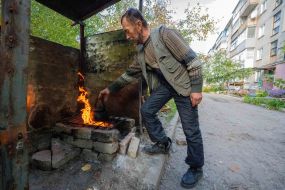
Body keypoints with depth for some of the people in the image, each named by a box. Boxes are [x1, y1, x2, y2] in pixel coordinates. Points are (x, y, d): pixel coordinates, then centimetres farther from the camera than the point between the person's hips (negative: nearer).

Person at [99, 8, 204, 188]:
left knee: (190, 129, -3)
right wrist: (110, 88, 17)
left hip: (184, 84, -6)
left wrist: (196, 88, -20)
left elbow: (192, 60, -17)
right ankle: (163, 143, 20)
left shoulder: (164, 34, -16)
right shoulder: (141, 51, 7)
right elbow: (130, 74, 15)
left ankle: (196, 168, 19)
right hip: (164, 85, 7)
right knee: (146, 110, 0)